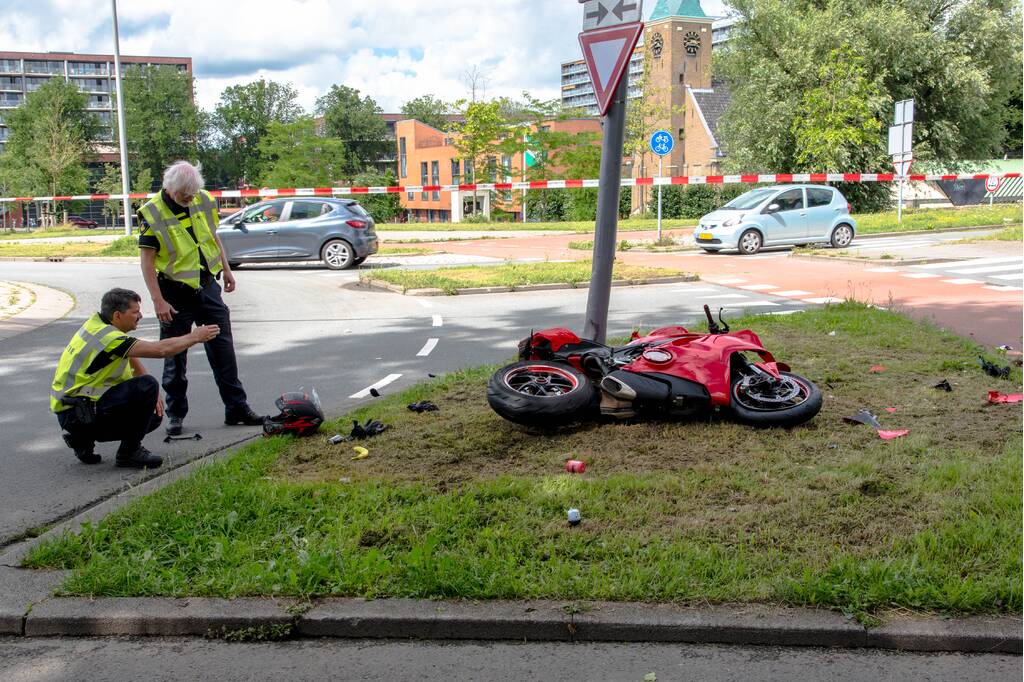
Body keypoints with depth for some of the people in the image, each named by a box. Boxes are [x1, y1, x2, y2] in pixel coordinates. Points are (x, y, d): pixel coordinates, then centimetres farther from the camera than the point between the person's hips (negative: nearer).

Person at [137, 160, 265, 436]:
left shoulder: (204, 201, 1)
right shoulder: (151, 214, -14)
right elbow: (147, 261, -14)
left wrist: (226, 269, 16)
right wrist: (158, 301, -19)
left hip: (207, 287, 4)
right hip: (175, 293, -4)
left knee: (223, 349, 7)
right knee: (175, 357, 5)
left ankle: (236, 408, 15)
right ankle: (175, 415, 18)